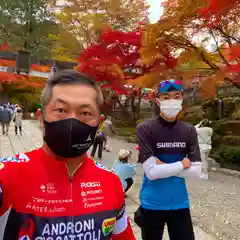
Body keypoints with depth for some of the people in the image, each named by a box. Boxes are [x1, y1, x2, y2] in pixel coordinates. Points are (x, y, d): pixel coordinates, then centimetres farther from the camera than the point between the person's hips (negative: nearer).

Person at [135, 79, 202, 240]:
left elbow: (196, 171, -8)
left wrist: (163, 166, -16)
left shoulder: (190, 130, -2)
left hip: (179, 204, 3)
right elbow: (151, 172, -21)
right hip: (152, 204, -2)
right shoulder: (145, 129, -14)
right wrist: (181, 164, -13)